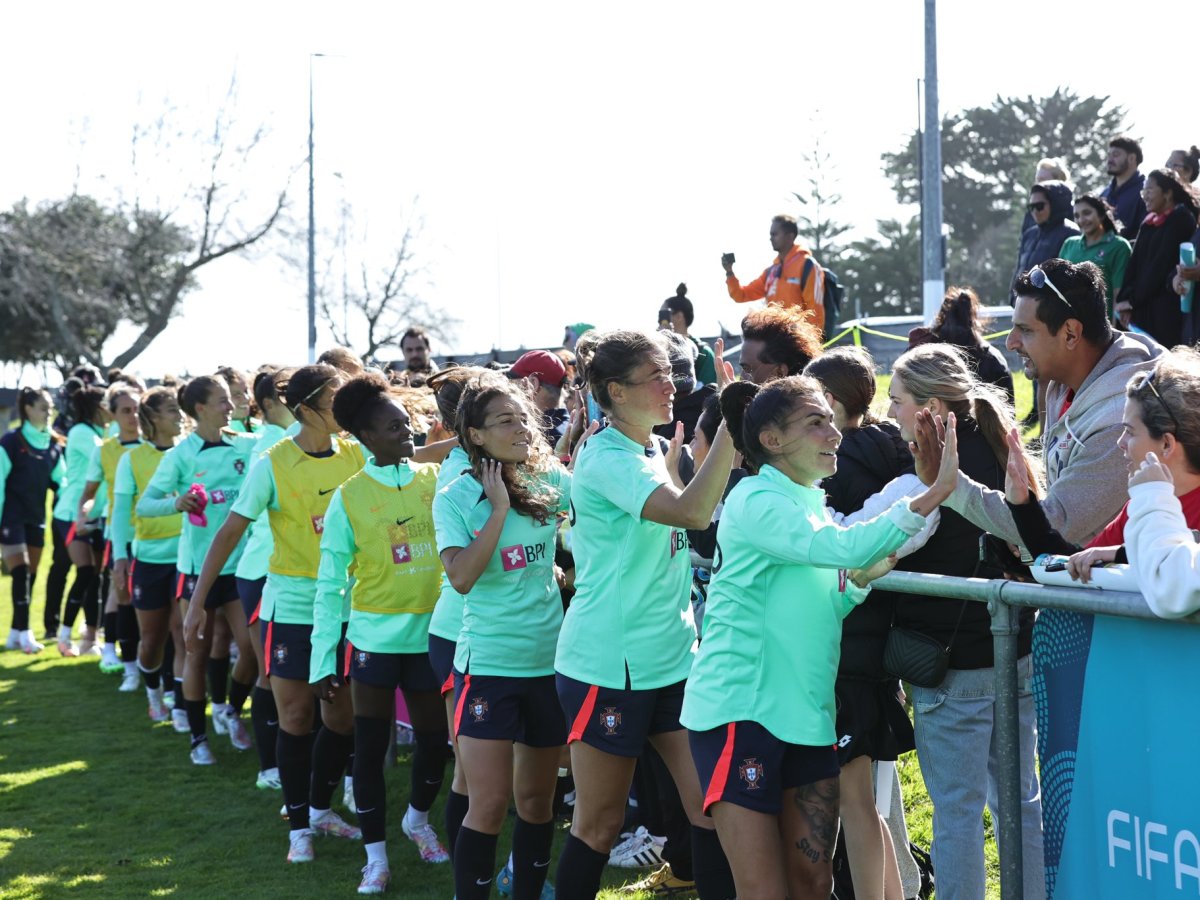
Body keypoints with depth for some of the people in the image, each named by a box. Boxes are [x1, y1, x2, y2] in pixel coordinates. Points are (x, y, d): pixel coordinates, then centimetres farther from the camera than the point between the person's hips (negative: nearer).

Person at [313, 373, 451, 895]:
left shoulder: (435, 479, 1)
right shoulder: (349, 498, -5)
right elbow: (330, 586, -2)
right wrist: (322, 659, -4)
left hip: (432, 633, 2)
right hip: (375, 636, -2)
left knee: (435, 739, 11)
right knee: (370, 745, 5)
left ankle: (418, 818, 40)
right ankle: (375, 856, 19)